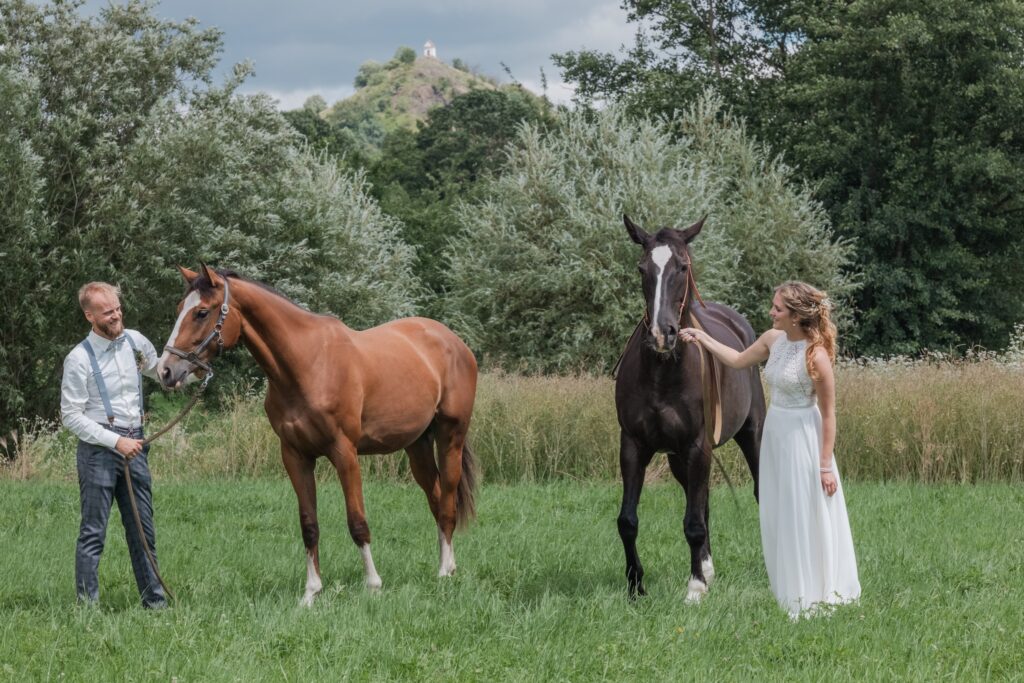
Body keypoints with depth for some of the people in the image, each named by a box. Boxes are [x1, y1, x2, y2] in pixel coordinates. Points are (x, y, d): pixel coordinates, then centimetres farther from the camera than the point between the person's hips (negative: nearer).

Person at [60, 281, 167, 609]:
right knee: (93, 531, -3)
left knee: (143, 529, 12)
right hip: (99, 449, -6)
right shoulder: (79, 359, -12)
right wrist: (116, 442, -16)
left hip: (134, 445, 6)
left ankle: (155, 601, 19)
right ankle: (87, 604, 1)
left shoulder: (136, 342, 5)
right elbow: (71, 416, -12)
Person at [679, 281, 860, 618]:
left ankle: (813, 597, 15)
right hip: (774, 433, 8)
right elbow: (738, 360, 20)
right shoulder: (773, 339, -1)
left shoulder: (815, 355, -22)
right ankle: (793, 592, 28)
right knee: (779, 517, 15)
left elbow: (828, 414, -16)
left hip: (802, 438, -8)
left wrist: (826, 465, -15)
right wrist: (702, 338, 16)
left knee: (806, 517, 2)